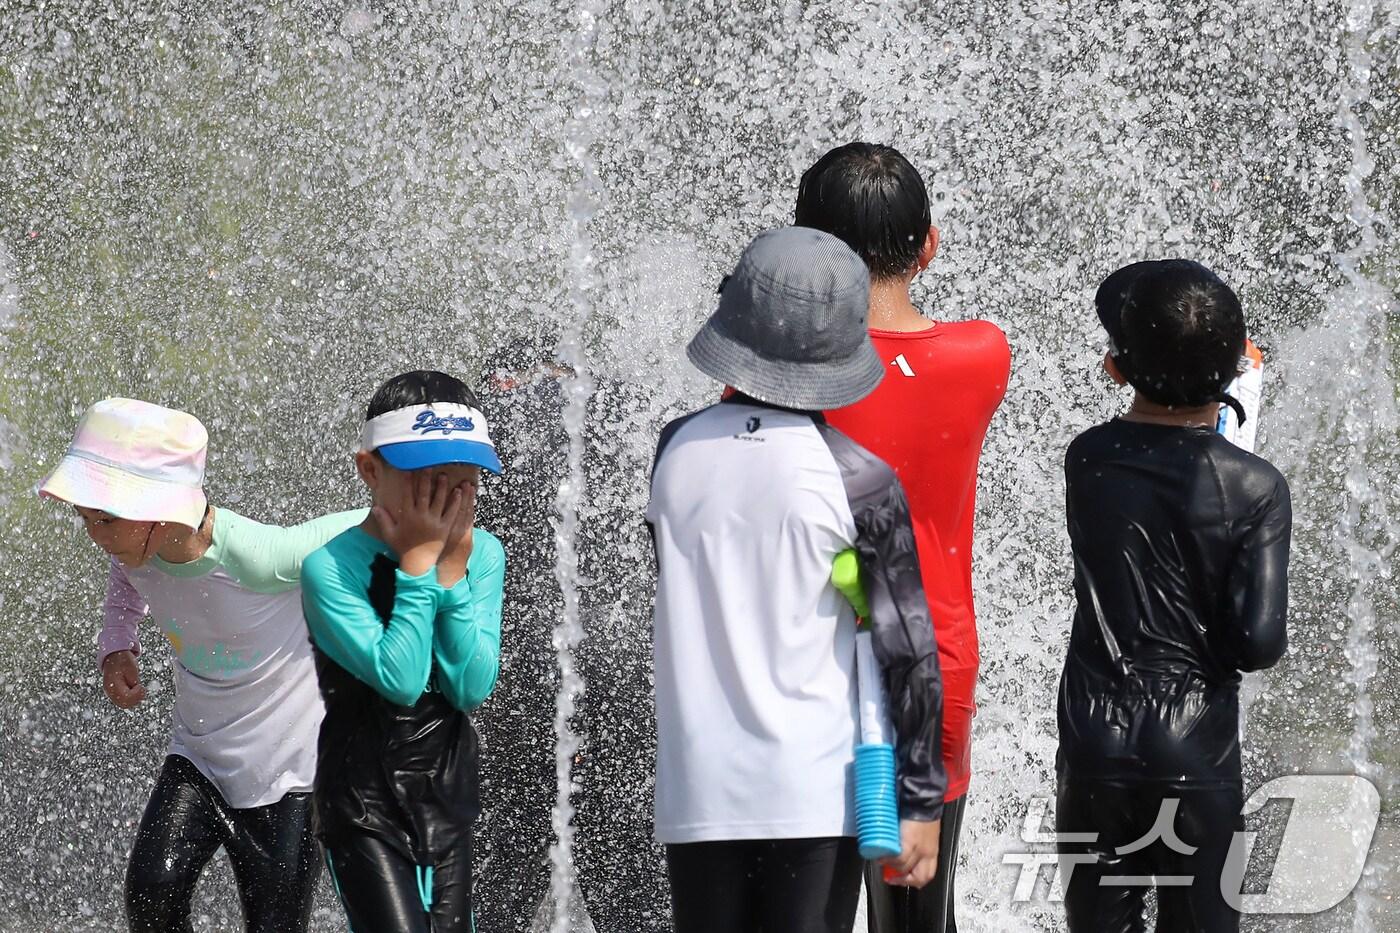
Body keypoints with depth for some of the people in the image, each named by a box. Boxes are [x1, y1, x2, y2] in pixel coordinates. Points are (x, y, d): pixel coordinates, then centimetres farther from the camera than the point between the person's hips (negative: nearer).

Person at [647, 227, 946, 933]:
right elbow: (907, 649, -6)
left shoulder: (676, 451, 0)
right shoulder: (859, 481, -8)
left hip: (697, 793, 3)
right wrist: (921, 801, 0)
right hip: (814, 795, -3)